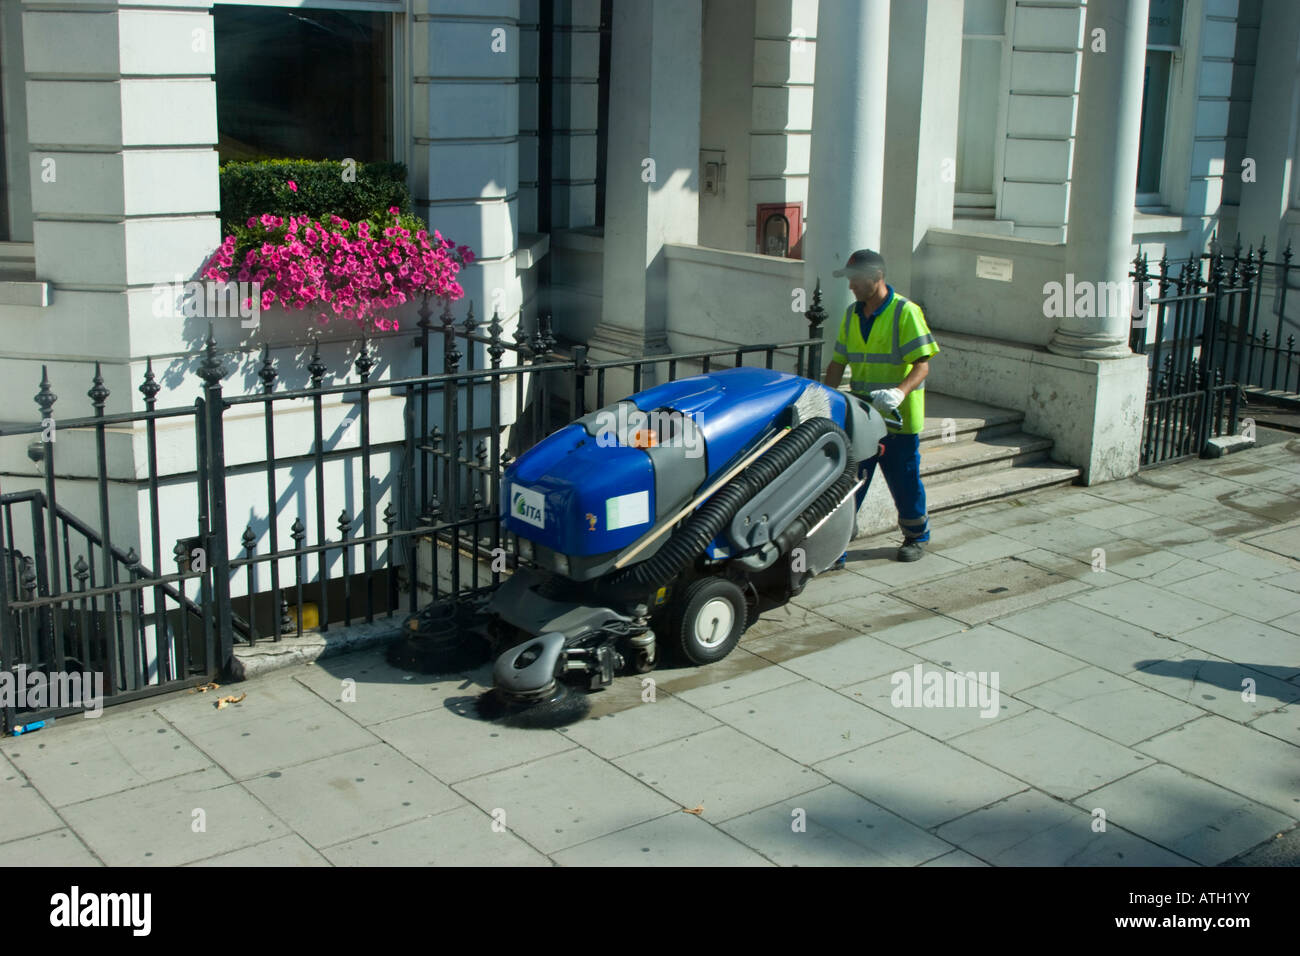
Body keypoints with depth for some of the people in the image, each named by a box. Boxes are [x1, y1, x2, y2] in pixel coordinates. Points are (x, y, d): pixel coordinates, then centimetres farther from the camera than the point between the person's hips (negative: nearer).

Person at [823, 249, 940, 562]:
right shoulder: (852, 314, 9)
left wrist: (900, 391, -35)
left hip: (898, 418, -5)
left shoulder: (906, 313, -11)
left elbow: (922, 365, -18)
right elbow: (839, 363, 14)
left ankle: (916, 536, 33)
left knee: (904, 482, 9)